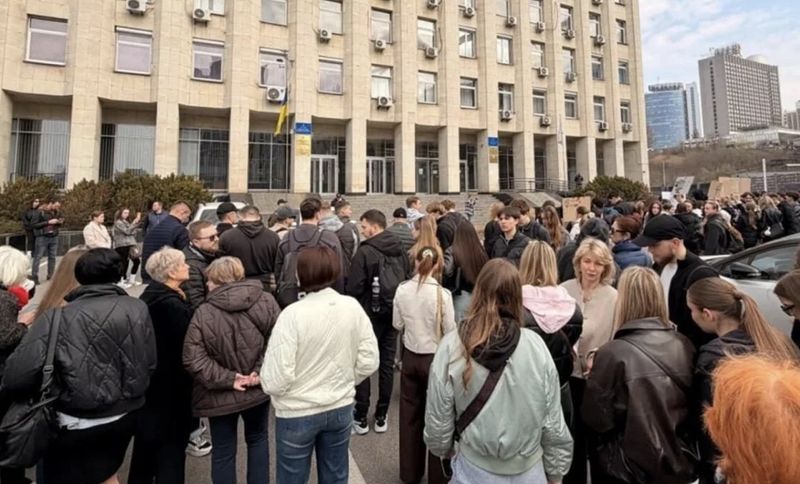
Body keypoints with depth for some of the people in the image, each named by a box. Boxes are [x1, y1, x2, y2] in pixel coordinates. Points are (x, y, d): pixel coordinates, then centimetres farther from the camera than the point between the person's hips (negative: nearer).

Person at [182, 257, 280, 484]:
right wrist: (261, 372, -9)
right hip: (257, 390, 2)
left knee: (223, 452, 17)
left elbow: (193, 359, -16)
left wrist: (227, 379, -12)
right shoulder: (266, 301, -10)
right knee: (257, 440, 26)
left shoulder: (203, 313, -14)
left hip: (220, 395, -2)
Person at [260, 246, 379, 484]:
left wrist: (267, 383, 1)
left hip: (297, 413, -4)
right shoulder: (353, 307, -11)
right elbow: (369, 362, -6)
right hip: (341, 408, 4)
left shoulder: (293, 314, -24)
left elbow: (275, 380, -22)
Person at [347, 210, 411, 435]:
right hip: (394, 313, 5)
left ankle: (361, 417, 17)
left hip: (370, 314, -5)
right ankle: (381, 416, 23)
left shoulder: (365, 251, -16)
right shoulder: (400, 250, 2)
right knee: (387, 363, 13)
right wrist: (398, 303, 13)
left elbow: (354, 287, -16)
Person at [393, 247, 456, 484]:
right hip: (435, 358, -3)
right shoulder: (442, 294, -18)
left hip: (410, 356, 4)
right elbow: (450, 331, -12)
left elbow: (397, 325, 2)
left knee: (410, 414, 18)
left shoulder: (402, 289, -8)